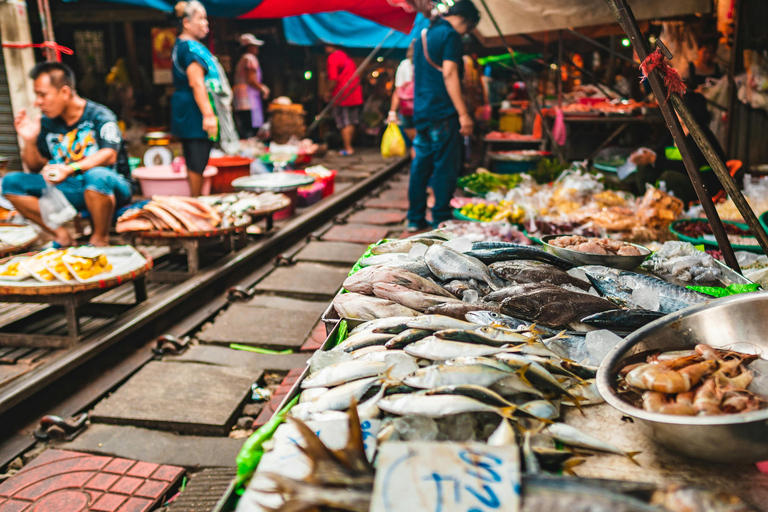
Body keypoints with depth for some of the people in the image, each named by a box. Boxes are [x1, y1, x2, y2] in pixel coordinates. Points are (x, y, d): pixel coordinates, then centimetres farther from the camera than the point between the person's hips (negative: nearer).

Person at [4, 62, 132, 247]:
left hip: (110, 186, -6)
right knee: (11, 182, -5)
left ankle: (99, 239, -18)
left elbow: (109, 155, -26)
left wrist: (71, 169, -39)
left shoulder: (100, 116, -9)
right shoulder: (47, 123, 7)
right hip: (72, 190, 6)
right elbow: (36, 168, 14)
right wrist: (29, 141, -6)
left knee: (96, 176, -41)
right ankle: (61, 236, -9)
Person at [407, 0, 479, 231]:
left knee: (420, 166, 11)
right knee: (445, 168, -3)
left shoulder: (423, 35, 20)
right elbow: (449, 75, -17)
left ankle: (415, 219, 15)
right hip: (443, 113, -9)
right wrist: (463, 114, -20)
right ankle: (441, 220, 0)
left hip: (421, 113, 9)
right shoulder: (450, 35, -8)